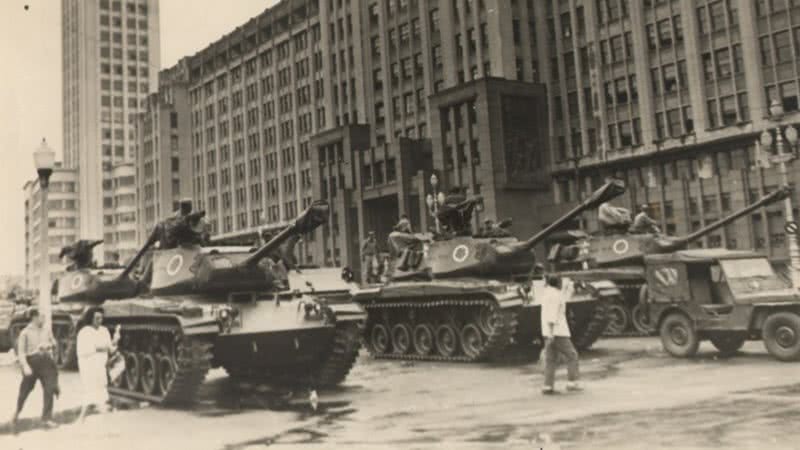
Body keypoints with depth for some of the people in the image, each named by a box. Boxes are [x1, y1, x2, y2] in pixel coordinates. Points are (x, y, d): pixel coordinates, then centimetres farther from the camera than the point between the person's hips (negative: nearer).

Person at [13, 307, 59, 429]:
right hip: (32, 362, -3)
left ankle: (47, 418, -1)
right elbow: (21, 352, -10)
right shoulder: (25, 333, -7)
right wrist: (25, 366, -22)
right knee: (25, 391, 11)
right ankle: (17, 412, 39)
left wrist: (48, 345, -6)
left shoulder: (47, 329, 5)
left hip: (46, 361, 3)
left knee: (49, 390, -8)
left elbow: (54, 343, 17)